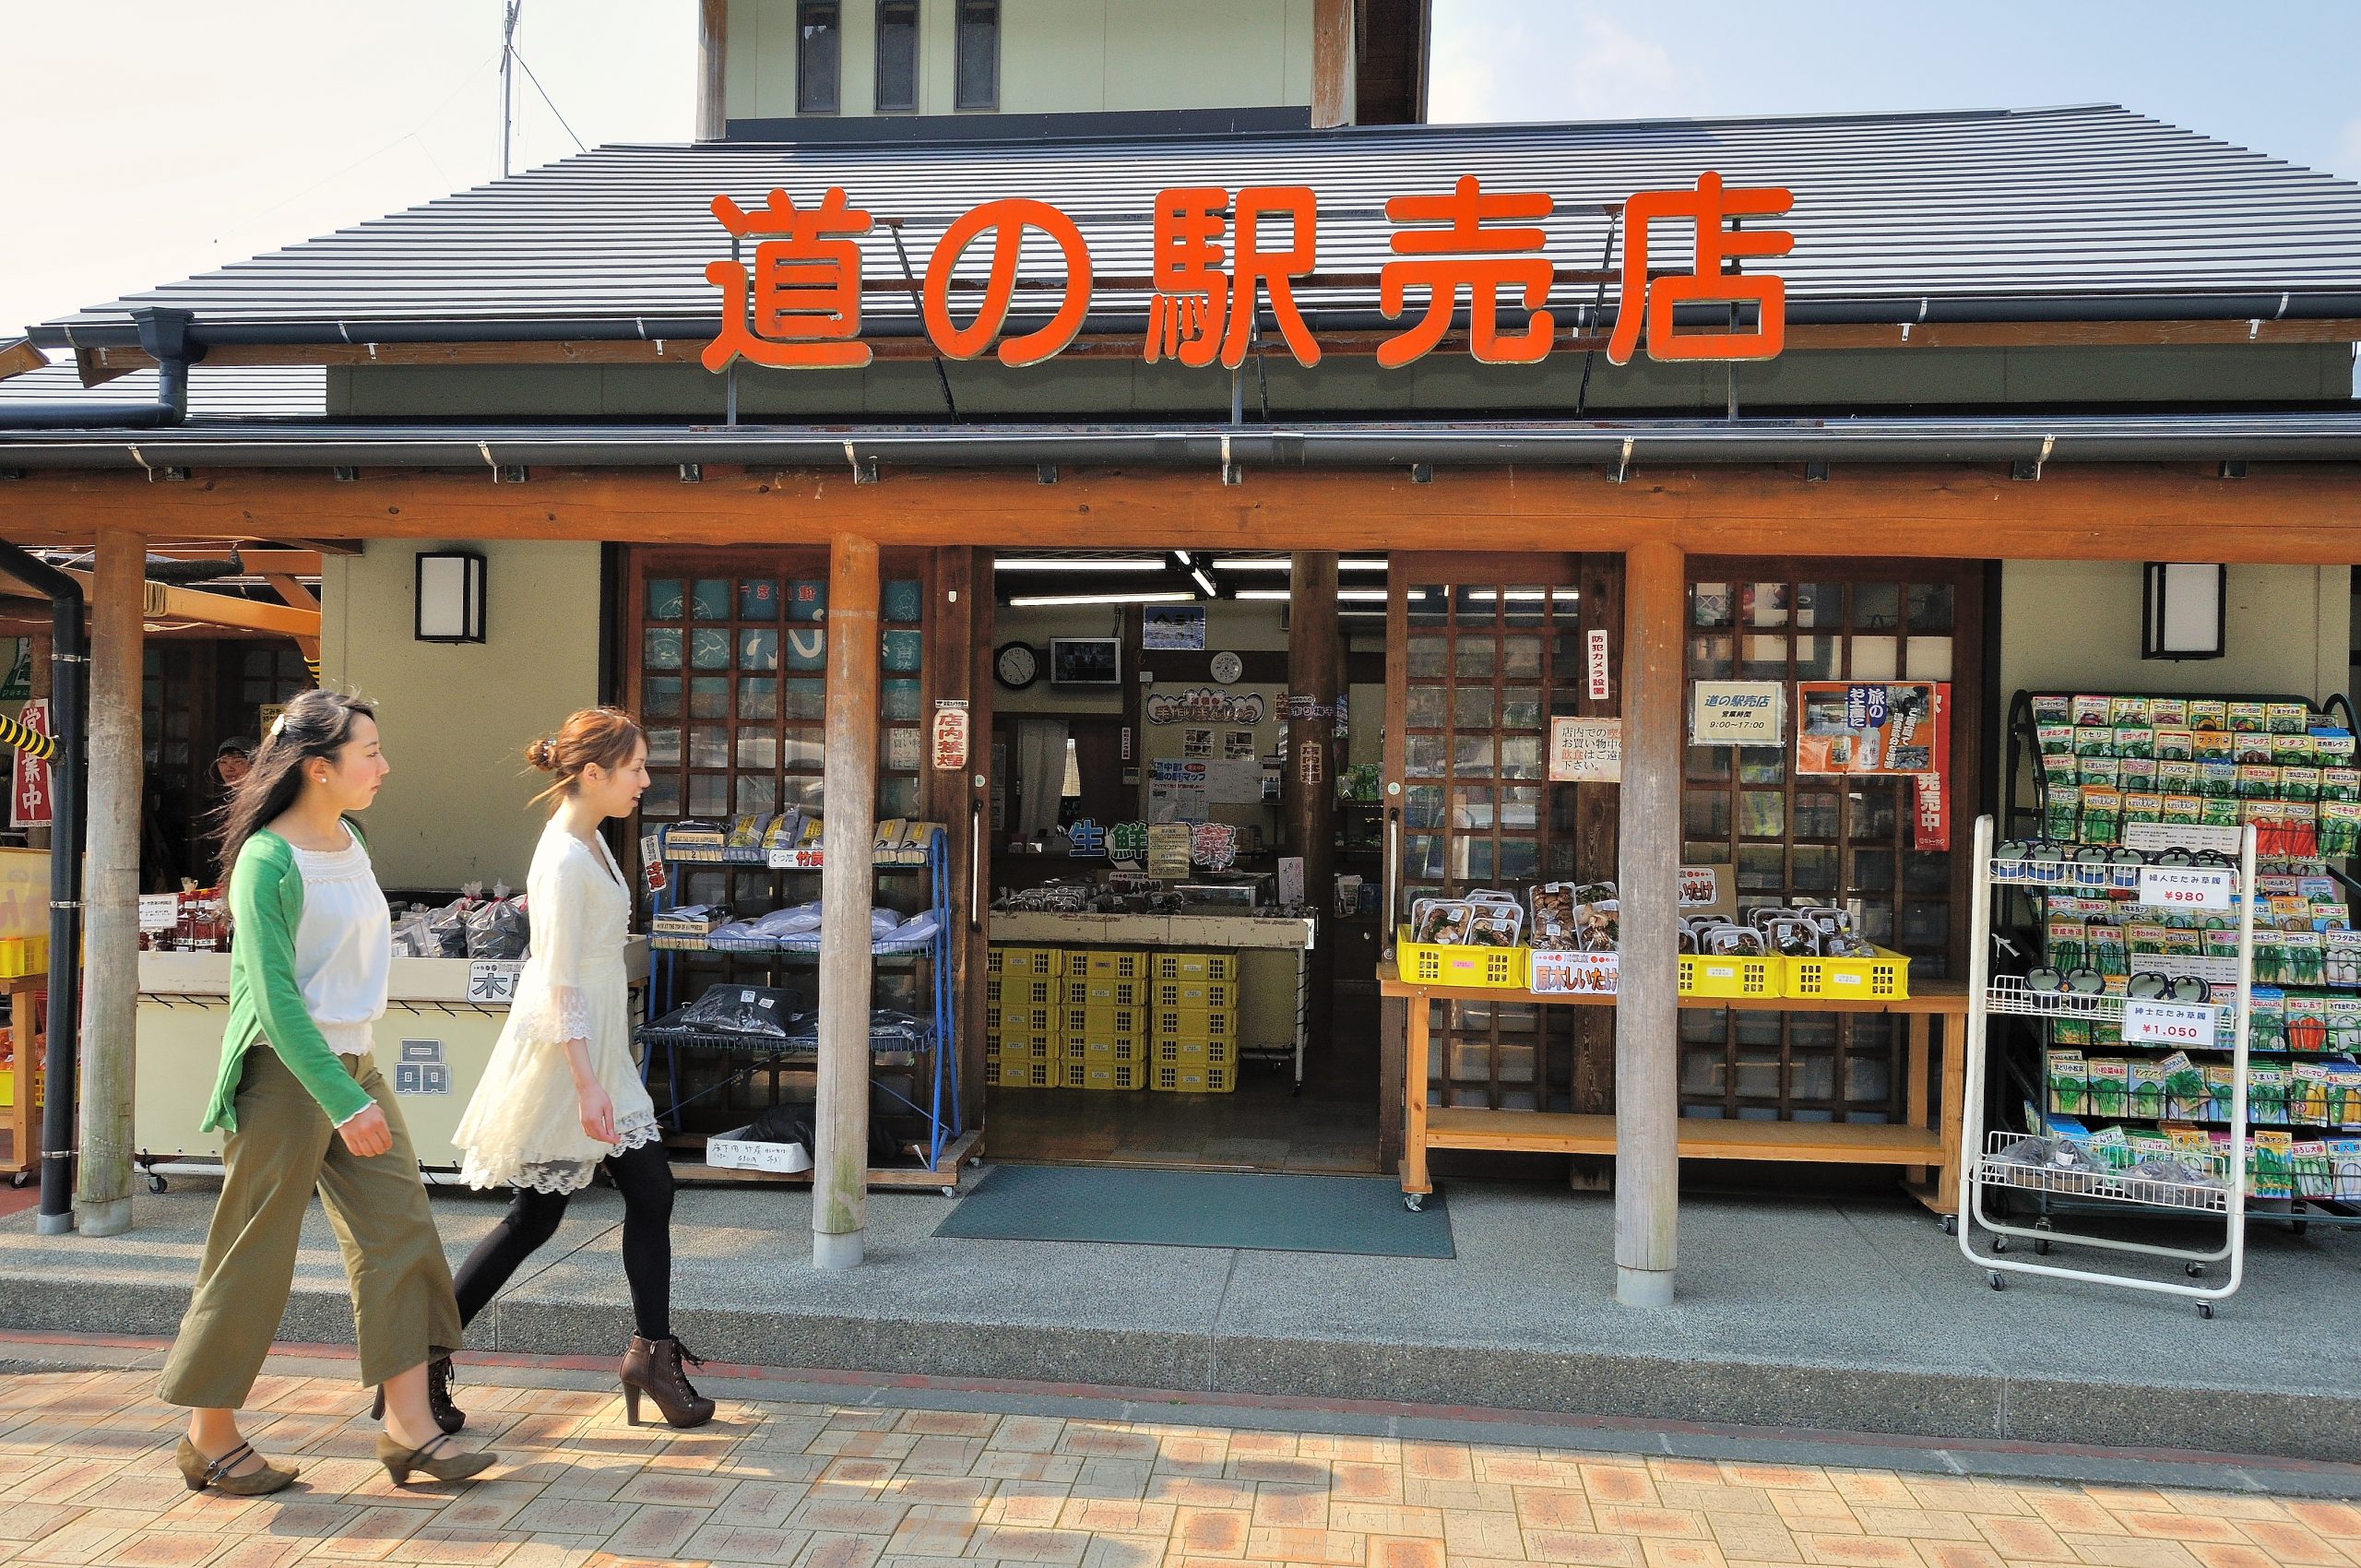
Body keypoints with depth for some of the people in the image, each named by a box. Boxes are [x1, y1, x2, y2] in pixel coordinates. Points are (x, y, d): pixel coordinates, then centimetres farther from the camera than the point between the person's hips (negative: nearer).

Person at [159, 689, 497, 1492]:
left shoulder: (350, 842, 9)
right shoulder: (269, 860, -16)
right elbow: (273, 997, -20)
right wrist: (343, 1102, -23)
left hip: (351, 1064, 8)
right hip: (284, 1072, -8)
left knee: (399, 1233, 3)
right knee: (255, 1257, 3)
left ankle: (408, 1425, 8)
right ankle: (209, 1437, 20)